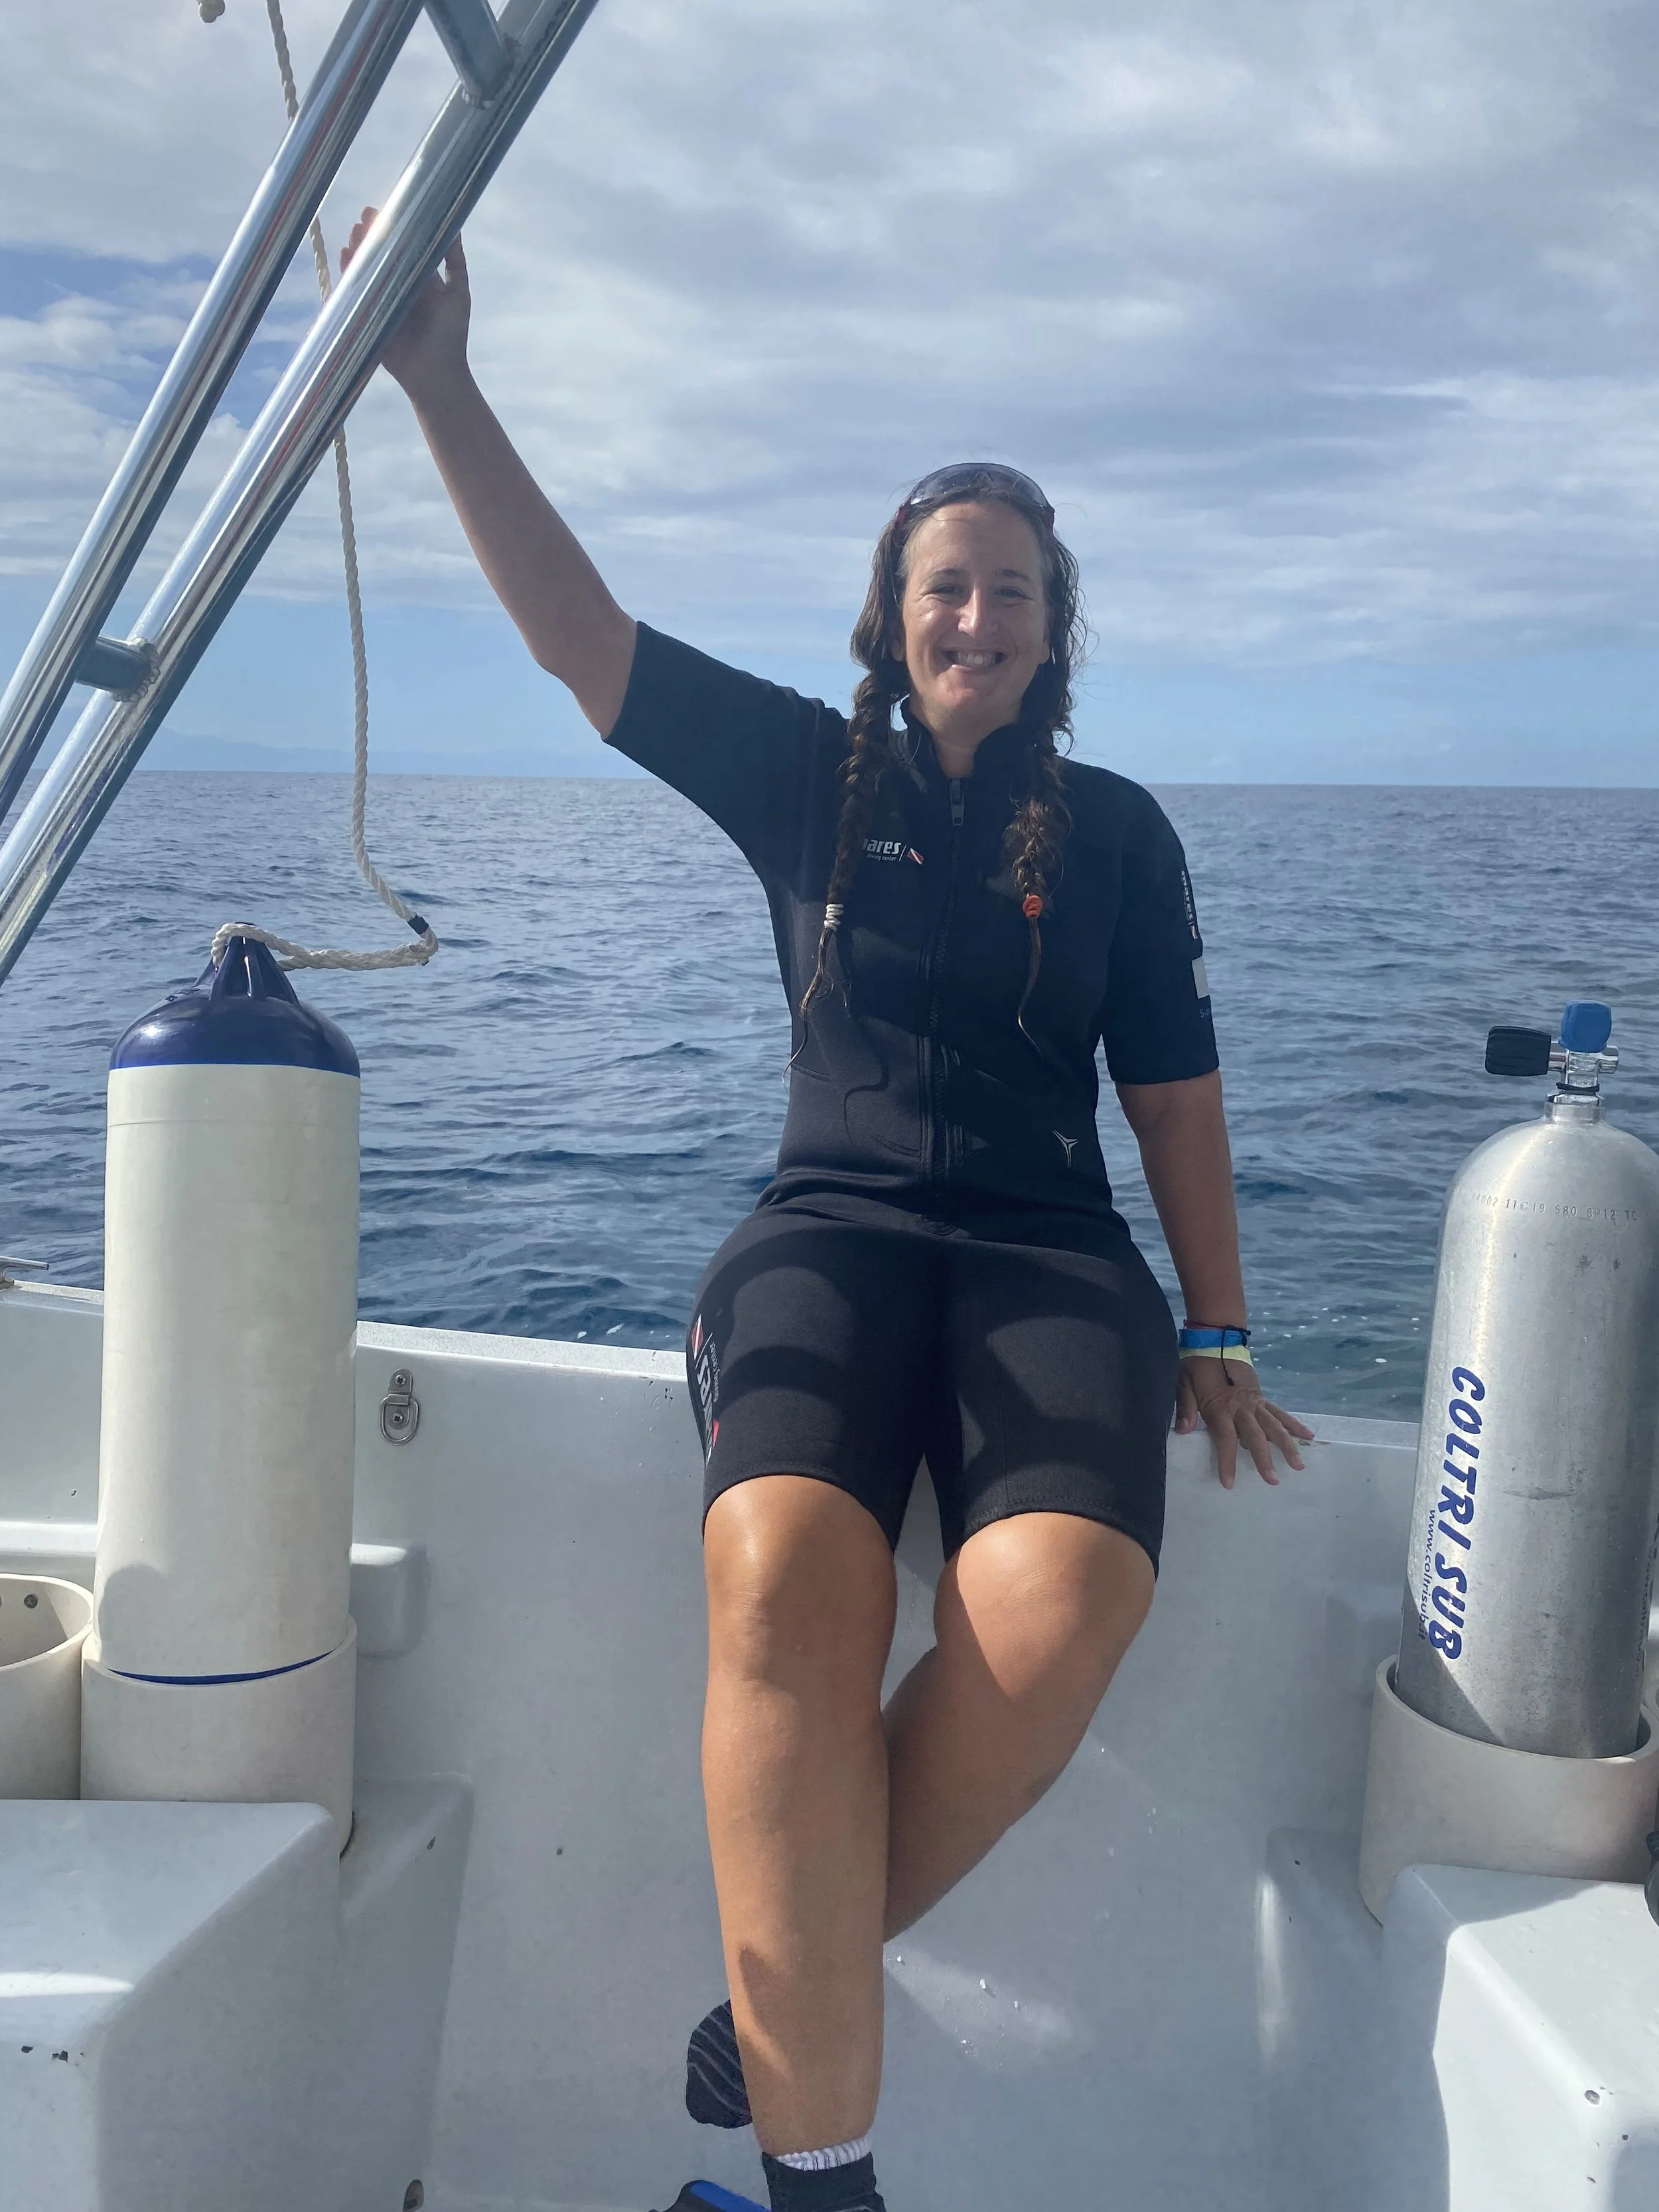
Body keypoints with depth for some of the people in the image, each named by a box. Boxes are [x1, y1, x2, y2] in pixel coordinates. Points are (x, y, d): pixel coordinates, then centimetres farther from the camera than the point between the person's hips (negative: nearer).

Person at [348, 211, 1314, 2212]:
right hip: (831, 1232, 0)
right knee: (784, 1575, -34)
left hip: (1056, 1257, 1)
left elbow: (1175, 1088, 14)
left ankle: (789, 1988, -8)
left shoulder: (1117, 830, 15)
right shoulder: (806, 773, 12)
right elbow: (582, 636, 5)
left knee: (1060, 1600, -32)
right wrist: (441, 389, -3)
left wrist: (1216, 1335, 10)